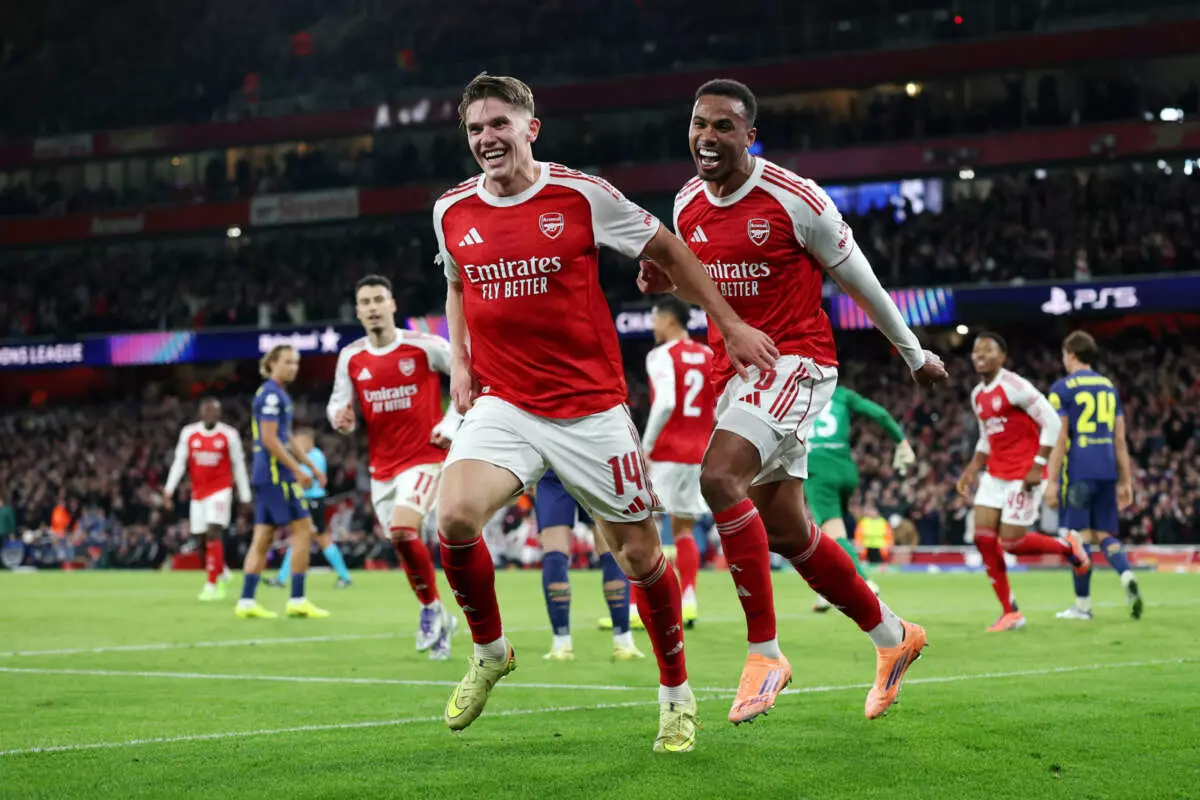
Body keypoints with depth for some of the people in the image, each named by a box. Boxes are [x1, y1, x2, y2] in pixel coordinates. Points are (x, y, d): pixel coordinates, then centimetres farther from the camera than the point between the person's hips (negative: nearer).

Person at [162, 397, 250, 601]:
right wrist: (168, 490, -6)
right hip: (198, 493, 4)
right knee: (200, 541, 4)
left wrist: (245, 497, 2)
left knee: (213, 534, -16)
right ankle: (219, 571, 29)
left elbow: (238, 467, 2)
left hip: (220, 491, -4)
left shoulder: (229, 435, -4)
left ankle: (212, 584, -14)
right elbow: (179, 463, 3)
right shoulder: (188, 433, 2)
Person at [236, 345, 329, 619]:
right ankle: (297, 601, -7)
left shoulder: (278, 394, 19)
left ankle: (246, 601, 6)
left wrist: (312, 467, 25)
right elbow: (269, 439, -19)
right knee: (303, 530, -7)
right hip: (276, 474, -10)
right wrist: (297, 470, -18)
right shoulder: (271, 394, -12)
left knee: (262, 538, 7)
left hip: (266, 475, 10)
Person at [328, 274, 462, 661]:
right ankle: (440, 622, 27)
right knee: (403, 544, 7)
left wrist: (451, 422, -7)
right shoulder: (350, 357, 2)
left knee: (402, 531, -25)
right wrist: (339, 417, -14)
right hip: (382, 466, 5)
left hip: (424, 458, -5)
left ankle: (432, 607, -3)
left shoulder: (425, 347, -9)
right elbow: (338, 404, 10)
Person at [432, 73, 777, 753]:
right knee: (456, 517, -23)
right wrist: (459, 360, 9)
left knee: (640, 553, 3)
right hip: (502, 405, 2)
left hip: (592, 408, -2)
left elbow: (668, 250, 5)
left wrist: (732, 325, 3)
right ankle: (490, 653, 4)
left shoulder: (582, 195, -7)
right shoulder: (453, 211, 4)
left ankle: (677, 695, 26)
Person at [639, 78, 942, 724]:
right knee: (784, 530, 8)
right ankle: (891, 636, 29)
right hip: (734, 371, 7)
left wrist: (915, 355, 8)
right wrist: (666, 282, -1)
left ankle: (765, 651, -20)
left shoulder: (795, 199, -13)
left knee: (718, 475, -28)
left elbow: (858, 280, -2)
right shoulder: (687, 204, 6)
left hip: (796, 362, -7)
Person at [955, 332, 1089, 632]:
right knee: (983, 537, -4)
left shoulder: (1014, 387, -14)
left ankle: (1067, 546, 20)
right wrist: (972, 470, 11)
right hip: (995, 475, 8)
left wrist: (1037, 467, -19)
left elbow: (1052, 423, -16)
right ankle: (1010, 612, 4)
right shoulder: (977, 396, 11)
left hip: (1024, 476, -8)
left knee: (1011, 542, -10)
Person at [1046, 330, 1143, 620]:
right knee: (1105, 534, 11)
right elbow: (1120, 439, 14)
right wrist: (1125, 480, 18)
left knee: (1080, 536, 0)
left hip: (1078, 471, -5)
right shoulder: (1109, 387, 14)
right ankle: (1127, 576, -16)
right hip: (1107, 471, 5)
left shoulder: (1063, 388, -3)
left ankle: (1083, 605, 4)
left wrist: (1051, 481, -7)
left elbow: (1058, 439, -9)